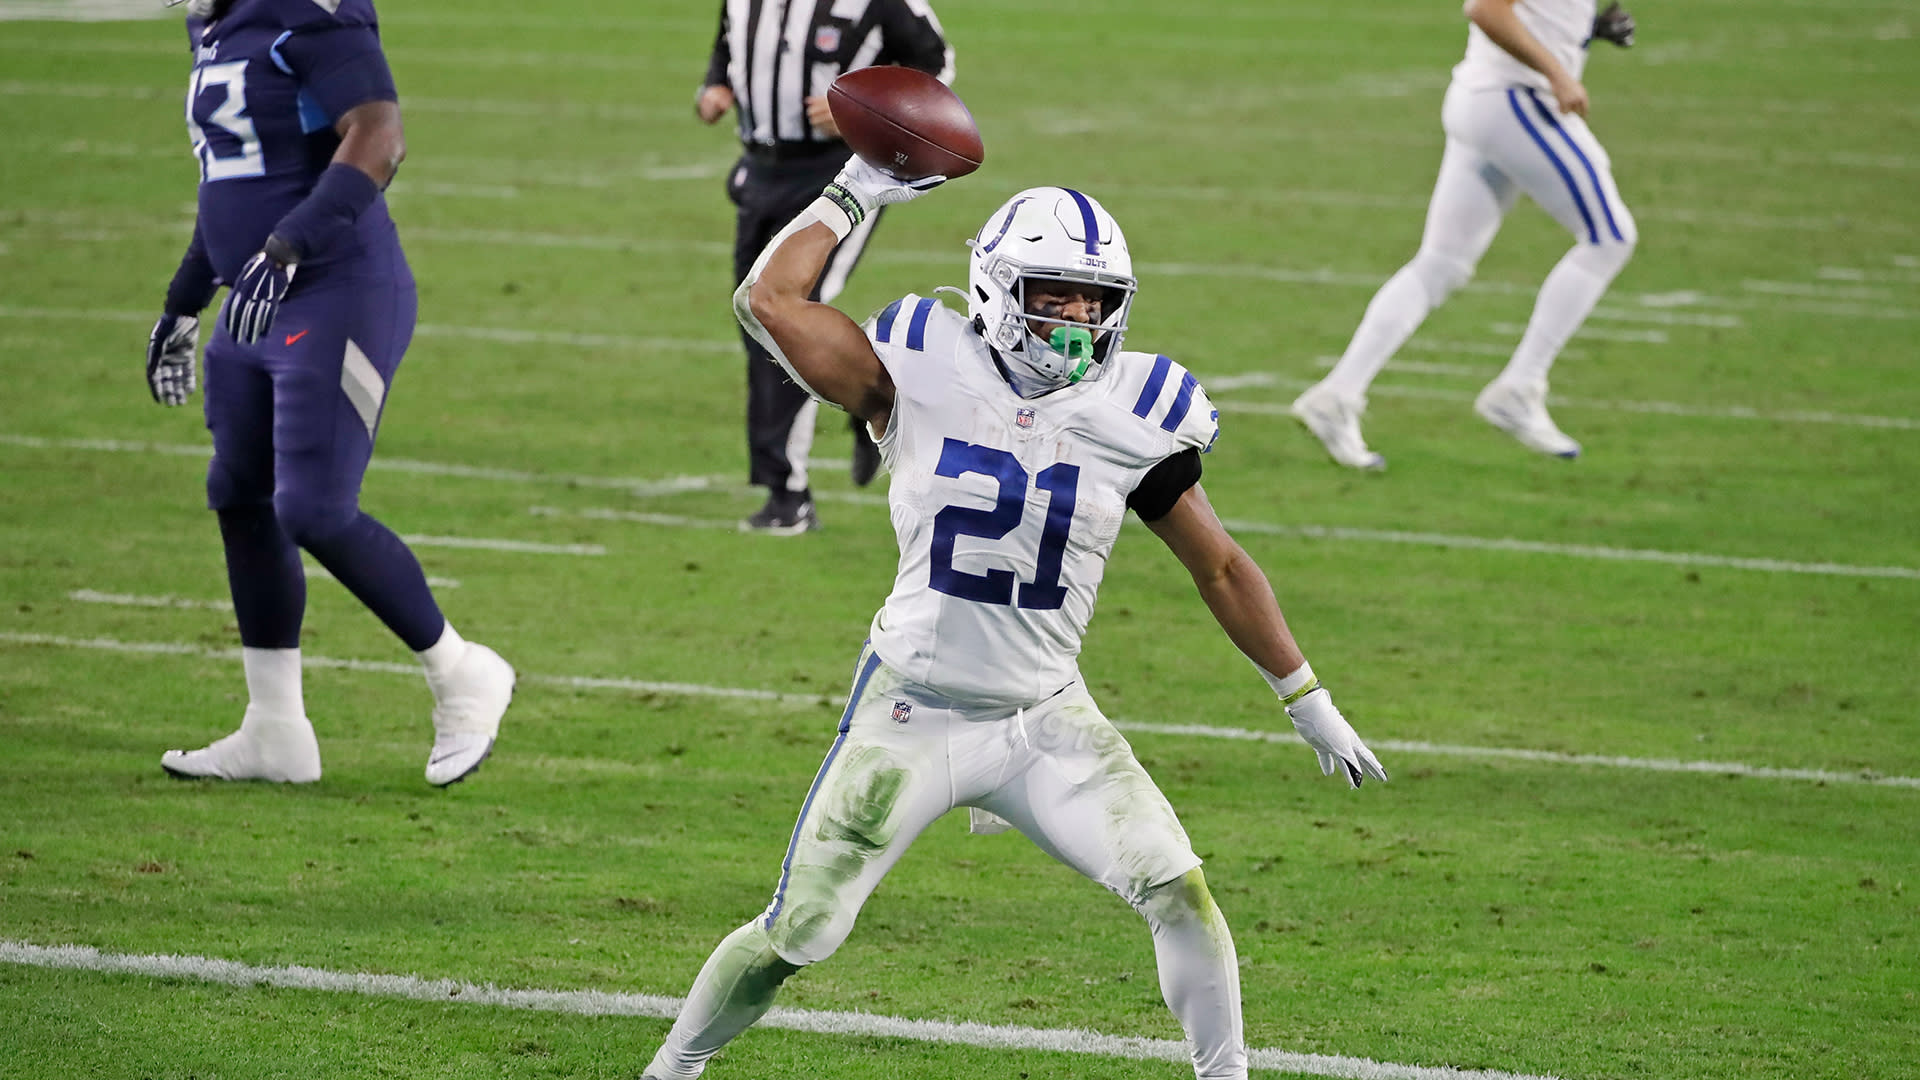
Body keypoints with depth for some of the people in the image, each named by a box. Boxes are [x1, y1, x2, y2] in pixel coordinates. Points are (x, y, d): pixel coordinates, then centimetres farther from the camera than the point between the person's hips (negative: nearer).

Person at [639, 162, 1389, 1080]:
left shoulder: (1129, 415, -2)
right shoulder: (925, 375, -7)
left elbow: (1220, 568, 7)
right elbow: (766, 301, -7)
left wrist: (1309, 704, 11)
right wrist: (850, 197, 1)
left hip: (1047, 720, 2)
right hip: (912, 716, -2)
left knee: (1178, 890, -13)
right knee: (795, 936, 0)